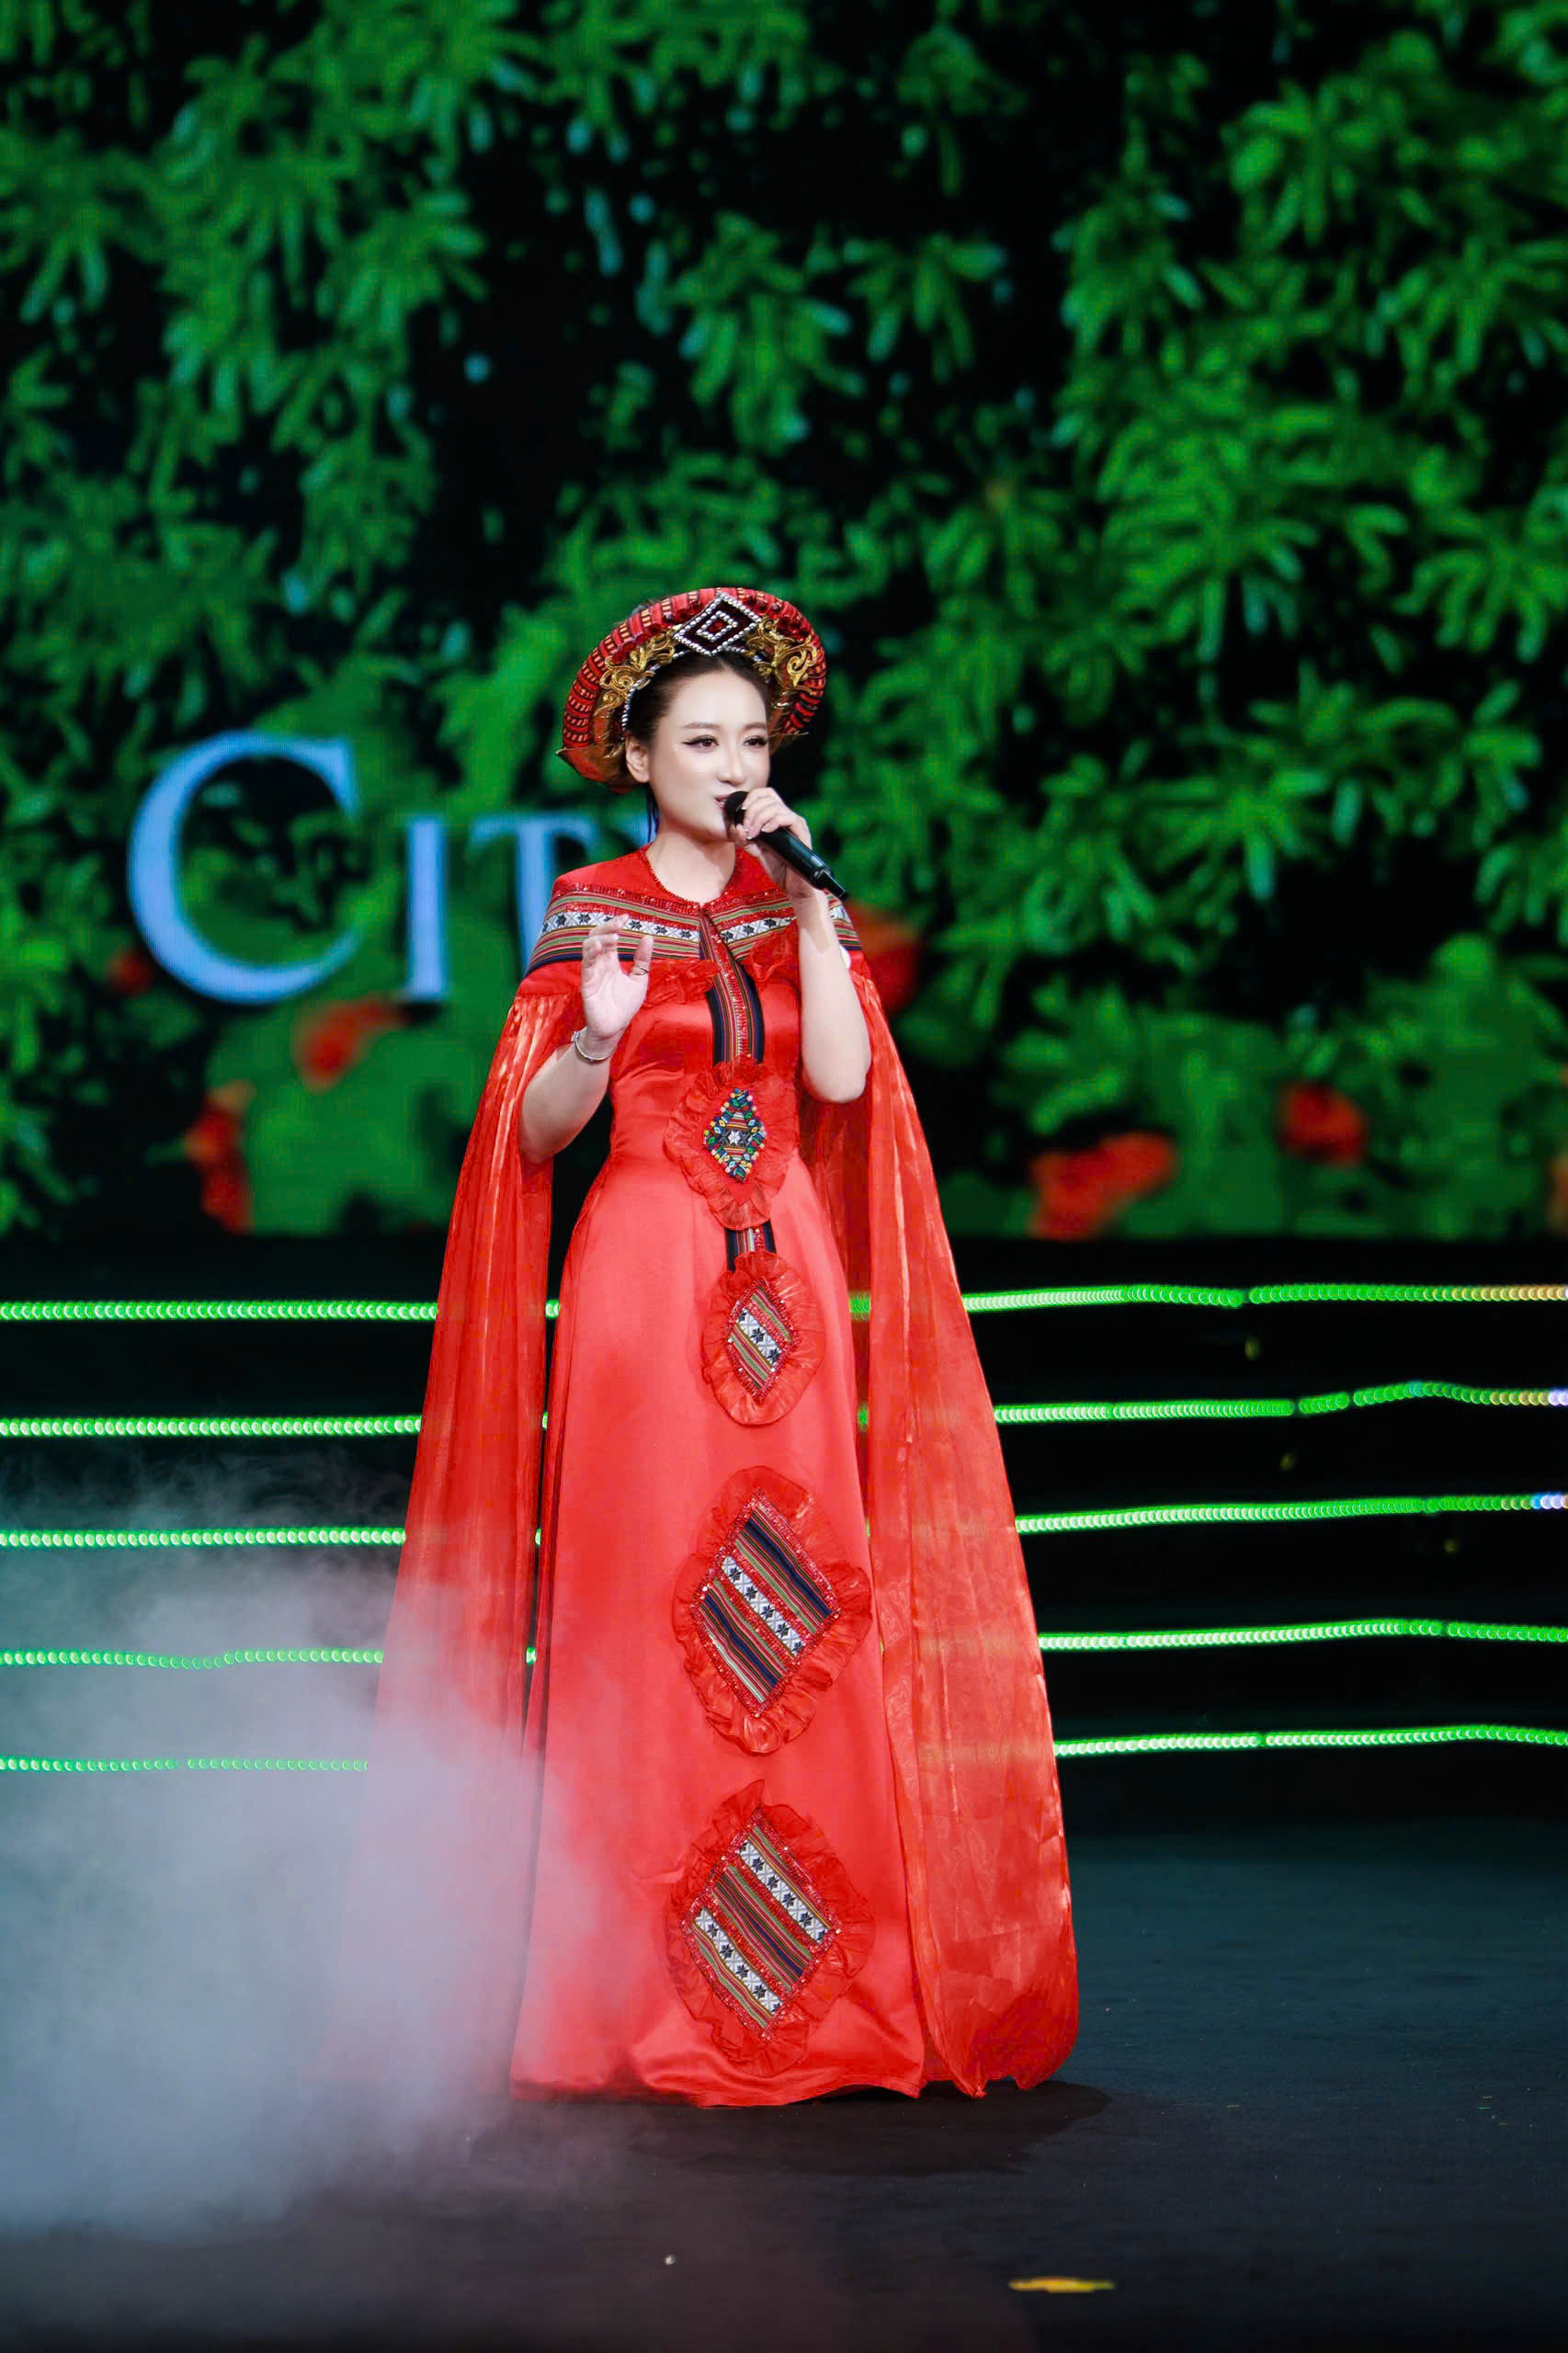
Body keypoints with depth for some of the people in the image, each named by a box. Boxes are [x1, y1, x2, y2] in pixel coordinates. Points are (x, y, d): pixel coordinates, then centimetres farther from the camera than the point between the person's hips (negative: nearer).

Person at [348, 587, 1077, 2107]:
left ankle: (806, 1984, 5)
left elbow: (841, 1077, -4)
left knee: (794, 1626, -1)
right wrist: (600, 1036, -19)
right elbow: (533, 1130, -1)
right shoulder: (592, 912, 3)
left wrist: (809, 901, -5)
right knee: (640, 1615, -6)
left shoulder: (797, 901, 11)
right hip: (643, 1279, -3)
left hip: (785, 1287, 3)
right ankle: (624, 1993, -1)